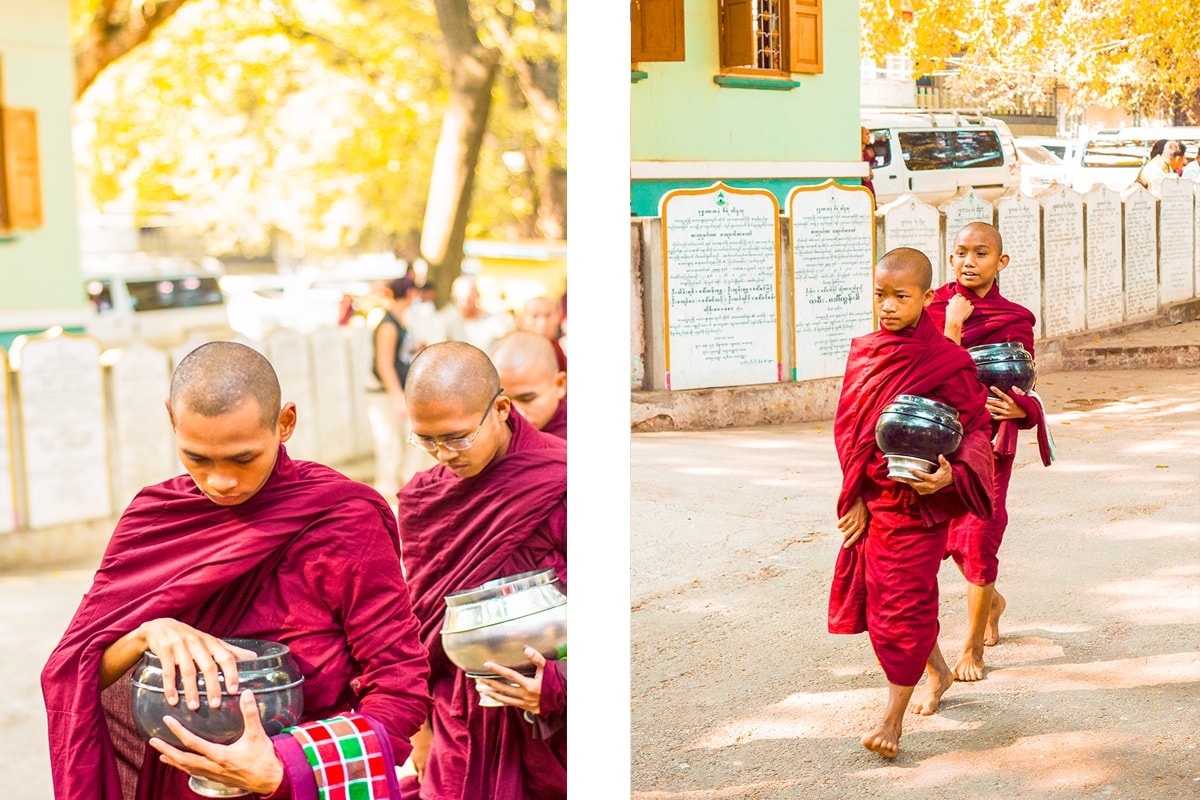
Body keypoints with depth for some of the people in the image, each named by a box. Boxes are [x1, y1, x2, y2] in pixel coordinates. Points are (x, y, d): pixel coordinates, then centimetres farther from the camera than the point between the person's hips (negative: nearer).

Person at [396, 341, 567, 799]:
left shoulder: (556, 486, -12)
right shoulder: (422, 499, 3)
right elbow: (415, 622, 12)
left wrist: (557, 686, -22)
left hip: (552, 725, -4)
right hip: (460, 731, 4)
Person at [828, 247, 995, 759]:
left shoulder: (947, 362, -13)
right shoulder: (863, 354, 4)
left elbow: (975, 429, -10)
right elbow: (849, 430, 9)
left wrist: (950, 475, -27)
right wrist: (858, 496, 3)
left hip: (919, 501, -6)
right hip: (871, 500, 6)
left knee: (904, 601, -3)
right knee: (880, 594, 16)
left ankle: (892, 718, 6)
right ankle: (938, 673, 40)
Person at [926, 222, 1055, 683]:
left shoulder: (1015, 320, -1)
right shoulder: (935, 309, 1)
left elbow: (1018, 388, -2)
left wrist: (1020, 408, -24)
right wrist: (950, 331, -22)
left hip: (989, 440, -2)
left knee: (979, 539, -6)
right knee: (953, 538, 13)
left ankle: (973, 648, 10)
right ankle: (991, 602, 45)